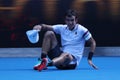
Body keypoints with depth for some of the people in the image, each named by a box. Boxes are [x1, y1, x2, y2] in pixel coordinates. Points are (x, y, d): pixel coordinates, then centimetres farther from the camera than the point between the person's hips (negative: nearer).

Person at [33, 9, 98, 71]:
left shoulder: (82, 30, -4)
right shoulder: (62, 28, 7)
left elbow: (92, 43, 2)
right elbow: (47, 27, -4)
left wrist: (89, 59, -5)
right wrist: (40, 26, -27)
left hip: (72, 61, -5)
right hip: (61, 56, 5)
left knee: (66, 55, -43)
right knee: (49, 33, -10)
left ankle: (46, 64, -63)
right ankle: (43, 59, -23)